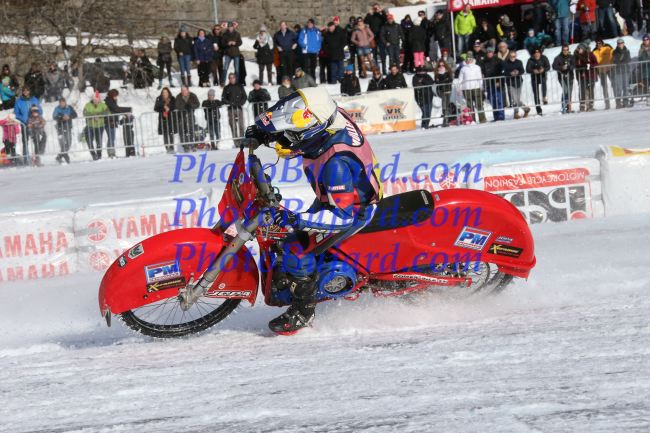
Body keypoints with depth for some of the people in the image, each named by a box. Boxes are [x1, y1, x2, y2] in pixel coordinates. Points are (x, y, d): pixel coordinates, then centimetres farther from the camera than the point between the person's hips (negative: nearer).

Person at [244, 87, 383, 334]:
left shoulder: (336, 163, -42)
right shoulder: (330, 117, -19)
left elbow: (344, 215, -37)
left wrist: (297, 220, -42)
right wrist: (266, 132, -7)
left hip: (354, 209, -9)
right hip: (336, 196, 9)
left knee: (298, 250, -16)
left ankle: (303, 311, 4)